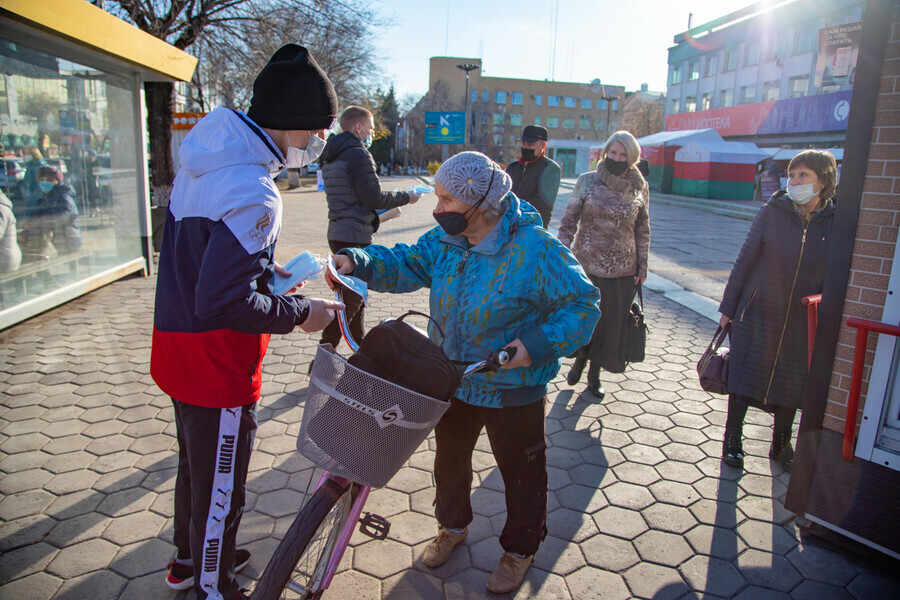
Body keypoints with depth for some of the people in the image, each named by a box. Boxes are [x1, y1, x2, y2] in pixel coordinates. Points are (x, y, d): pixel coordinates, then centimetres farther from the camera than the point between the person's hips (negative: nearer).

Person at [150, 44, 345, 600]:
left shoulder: (205, 160, 5)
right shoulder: (253, 194, -28)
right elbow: (223, 303, -31)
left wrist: (265, 267, 10)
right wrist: (299, 312, -19)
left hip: (178, 344, 10)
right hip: (217, 365, -10)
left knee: (197, 465, 28)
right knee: (220, 487, 11)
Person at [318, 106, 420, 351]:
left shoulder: (331, 156, 16)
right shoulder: (358, 154, -14)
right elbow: (374, 197, -17)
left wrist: (379, 212, 21)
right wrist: (406, 197, -3)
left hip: (338, 233, 10)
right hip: (354, 237, -10)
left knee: (355, 293, 19)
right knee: (352, 298, -5)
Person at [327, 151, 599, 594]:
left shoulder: (535, 249, -25)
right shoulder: (446, 239, -5)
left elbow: (581, 305, -20)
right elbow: (409, 263, 2)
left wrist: (537, 345, -31)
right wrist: (360, 262, -15)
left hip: (513, 390, -5)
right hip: (454, 381, 6)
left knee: (520, 472, 15)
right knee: (449, 458, 24)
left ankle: (520, 549, 41)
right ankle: (452, 525, 53)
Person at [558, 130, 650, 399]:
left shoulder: (639, 188, 1)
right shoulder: (587, 181, -3)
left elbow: (642, 230, 7)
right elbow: (569, 220, -1)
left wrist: (642, 265, 5)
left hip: (622, 267, 1)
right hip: (586, 263, -1)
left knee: (611, 320, 8)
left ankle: (595, 372, 27)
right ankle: (579, 360, 35)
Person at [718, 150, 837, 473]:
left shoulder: (836, 222, -5)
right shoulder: (772, 212, -8)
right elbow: (744, 260, -4)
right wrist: (728, 307, -2)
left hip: (803, 322, 2)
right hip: (758, 313, -1)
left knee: (791, 385, 13)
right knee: (744, 377, 7)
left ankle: (781, 444, 34)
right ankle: (732, 439, 25)